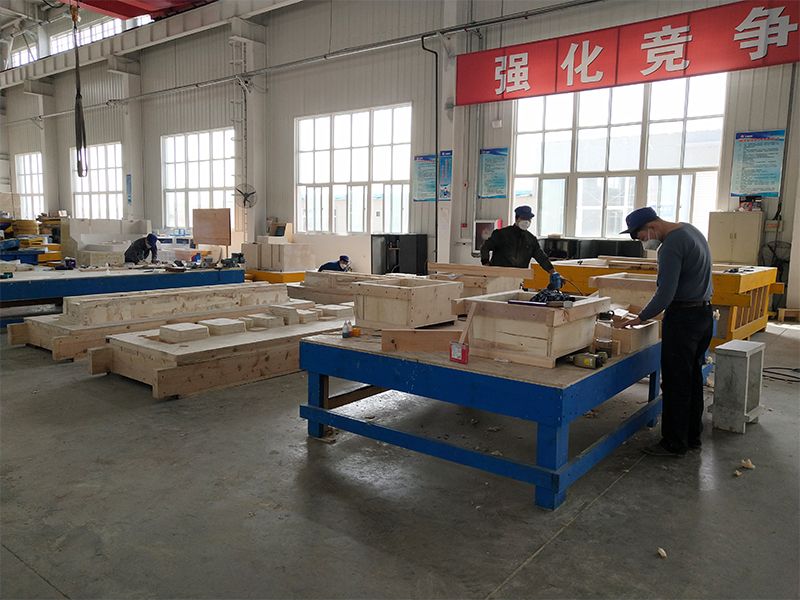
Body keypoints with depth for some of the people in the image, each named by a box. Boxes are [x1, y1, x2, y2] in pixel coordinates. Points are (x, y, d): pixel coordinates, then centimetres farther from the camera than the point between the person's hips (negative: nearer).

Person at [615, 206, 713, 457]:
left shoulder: (671, 246, -20)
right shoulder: (690, 230, 11)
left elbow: (665, 294, -23)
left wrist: (640, 318, -12)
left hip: (683, 317, -10)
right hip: (704, 312, 10)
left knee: (675, 383, -1)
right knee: (693, 378, 17)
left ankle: (674, 443, 8)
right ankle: (692, 437, 27)